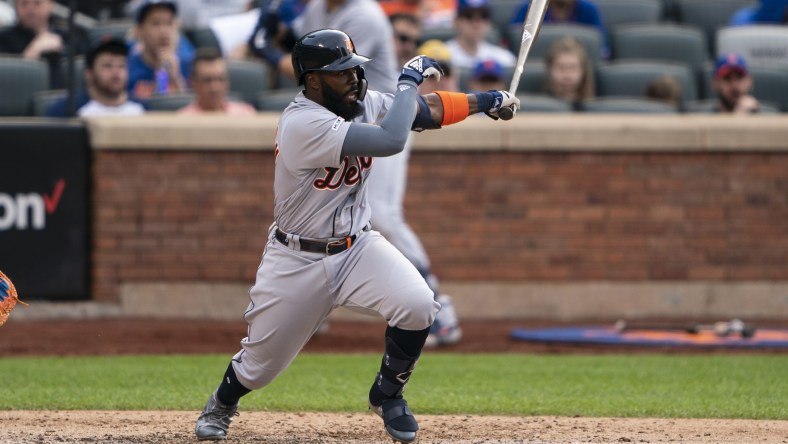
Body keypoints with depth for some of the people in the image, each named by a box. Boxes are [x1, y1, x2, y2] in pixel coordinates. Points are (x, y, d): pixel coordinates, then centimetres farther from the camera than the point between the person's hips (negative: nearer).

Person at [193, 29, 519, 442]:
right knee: (261, 361, 6)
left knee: (418, 306, -22)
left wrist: (483, 101, 2)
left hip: (357, 246, 5)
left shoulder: (365, 104, -4)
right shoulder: (302, 124, -28)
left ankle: (387, 393, 5)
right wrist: (409, 80, -22)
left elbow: (425, 110, 12)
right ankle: (222, 405, 43)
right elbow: (391, 141, -34)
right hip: (297, 259, -5)